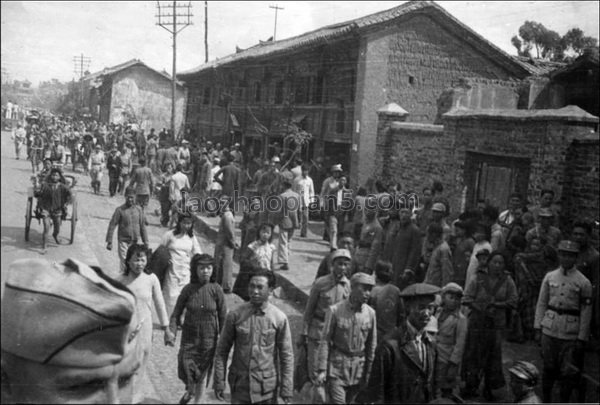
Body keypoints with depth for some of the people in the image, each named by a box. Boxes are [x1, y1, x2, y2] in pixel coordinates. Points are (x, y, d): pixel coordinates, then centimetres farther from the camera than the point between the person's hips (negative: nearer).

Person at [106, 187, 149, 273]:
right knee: (124, 262, -4)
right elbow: (112, 226, -5)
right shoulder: (120, 210, -7)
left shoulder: (139, 210, 3)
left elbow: (142, 226, 10)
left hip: (135, 241, 3)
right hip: (123, 241, -3)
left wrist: (145, 242, 9)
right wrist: (109, 242, -8)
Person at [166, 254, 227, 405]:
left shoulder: (216, 289, -11)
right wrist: (172, 332, -15)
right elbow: (177, 312, -2)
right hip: (189, 337, 1)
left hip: (209, 338, 0)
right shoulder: (188, 289, -8)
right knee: (185, 368, -5)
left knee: (203, 372, 9)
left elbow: (223, 316, -5)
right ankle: (189, 390, 29)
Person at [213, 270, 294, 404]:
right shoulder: (235, 315, -6)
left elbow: (287, 355, -3)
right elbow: (222, 351, 0)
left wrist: (286, 391, -4)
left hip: (267, 388, 0)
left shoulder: (280, 318, -7)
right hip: (240, 386, 1)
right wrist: (219, 383, -1)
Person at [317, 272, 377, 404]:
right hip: (337, 366, -3)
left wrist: (367, 372, 11)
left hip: (358, 367, 3)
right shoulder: (335, 310, -11)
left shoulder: (370, 313, -1)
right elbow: (325, 341, -8)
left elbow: (371, 344, 8)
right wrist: (322, 370, -11)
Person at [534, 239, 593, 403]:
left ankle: (564, 400, 19)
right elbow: (541, 303, 8)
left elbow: (586, 312, -3)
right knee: (548, 368, 10)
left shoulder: (583, 282, -3)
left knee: (568, 372, 4)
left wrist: (582, 338, -6)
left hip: (571, 333, -2)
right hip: (549, 329, 2)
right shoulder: (549, 277, 5)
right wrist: (538, 328, 3)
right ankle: (545, 400, 24)